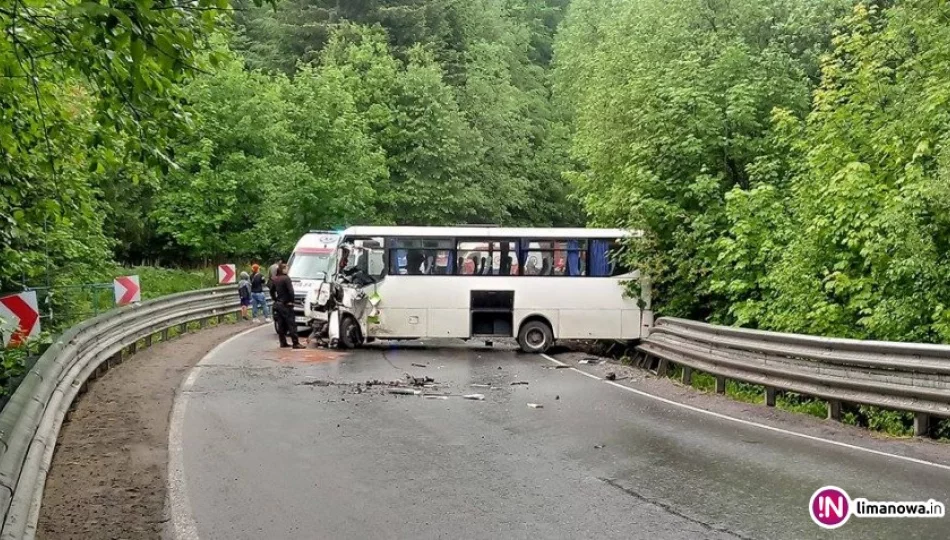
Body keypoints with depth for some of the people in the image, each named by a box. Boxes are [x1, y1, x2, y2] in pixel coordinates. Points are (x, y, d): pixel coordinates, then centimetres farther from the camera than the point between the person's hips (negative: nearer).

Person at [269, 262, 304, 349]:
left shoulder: (274, 279, 8)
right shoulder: (286, 278, -15)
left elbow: (272, 291, 17)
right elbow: (290, 291, -21)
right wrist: (291, 301, -11)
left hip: (278, 304, 7)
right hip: (286, 305, -7)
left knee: (281, 324, 11)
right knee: (291, 324, -5)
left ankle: (283, 342, 13)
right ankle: (295, 343, -7)